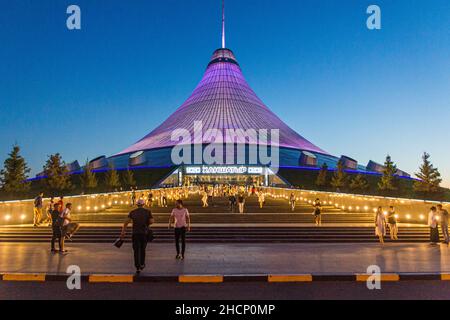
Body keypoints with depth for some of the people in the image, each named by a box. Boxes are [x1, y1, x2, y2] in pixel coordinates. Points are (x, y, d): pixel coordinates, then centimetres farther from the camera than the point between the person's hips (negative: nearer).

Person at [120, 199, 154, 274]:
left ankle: (138, 268, 2)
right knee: (143, 249, 20)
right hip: (144, 233, 0)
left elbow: (126, 222, -5)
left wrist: (123, 233, -6)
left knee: (136, 251, 6)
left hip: (135, 233, 0)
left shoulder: (132, 212, 4)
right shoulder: (148, 212, 1)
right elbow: (151, 221, -4)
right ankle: (142, 264, 30)